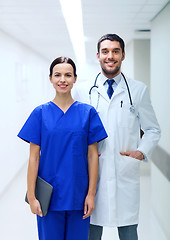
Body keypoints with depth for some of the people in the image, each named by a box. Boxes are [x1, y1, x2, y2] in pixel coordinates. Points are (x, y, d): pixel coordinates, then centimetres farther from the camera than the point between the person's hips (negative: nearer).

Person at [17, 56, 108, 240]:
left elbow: (93, 155, 1)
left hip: (78, 195, 1)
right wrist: (31, 196, -5)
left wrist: (91, 193, -3)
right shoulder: (40, 113, -1)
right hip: (49, 195, 0)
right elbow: (34, 157, -2)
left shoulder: (88, 112, 1)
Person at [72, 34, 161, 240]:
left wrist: (142, 151, -4)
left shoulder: (139, 90, 6)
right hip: (92, 174, 0)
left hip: (126, 175, 0)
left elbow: (152, 129, 13)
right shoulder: (81, 90, 6)